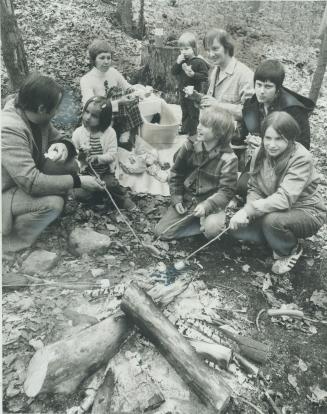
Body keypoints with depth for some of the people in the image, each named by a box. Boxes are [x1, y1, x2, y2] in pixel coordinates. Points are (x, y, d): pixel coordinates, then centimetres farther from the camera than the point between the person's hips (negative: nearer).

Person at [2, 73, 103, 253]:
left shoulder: (36, 116, -9)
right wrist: (78, 181, -28)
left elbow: (56, 137, 6)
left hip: (27, 177, 8)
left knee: (69, 166, -6)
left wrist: (62, 146, -20)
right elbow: (32, 182, -36)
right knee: (53, 203, -28)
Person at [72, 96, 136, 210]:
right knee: (80, 193, -17)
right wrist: (79, 155, -23)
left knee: (110, 184, -29)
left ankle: (123, 198, 2)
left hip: (105, 171, -2)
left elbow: (112, 154, -12)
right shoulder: (78, 133, -4)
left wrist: (98, 158, -29)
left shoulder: (109, 133, -9)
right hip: (86, 172, 2)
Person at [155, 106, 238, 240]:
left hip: (211, 204, -4)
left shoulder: (228, 159, -15)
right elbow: (176, 173, 7)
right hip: (186, 200, 4)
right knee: (161, 231, -6)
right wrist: (176, 199, -1)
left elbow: (226, 191, -14)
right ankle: (202, 224, 5)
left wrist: (206, 206, -29)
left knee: (212, 229, -35)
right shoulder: (189, 146, -5)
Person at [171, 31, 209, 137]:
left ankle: (193, 132, 18)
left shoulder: (199, 62, -15)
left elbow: (204, 77, -18)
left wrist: (193, 74, -29)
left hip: (194, 93, -6)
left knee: (194, 114, 5)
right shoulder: (181, 60, 4)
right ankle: (184, 129, 38)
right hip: (182, 92, 7)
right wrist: (178, 63, -17)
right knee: (185, 113, 22)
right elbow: (173, 72, -1)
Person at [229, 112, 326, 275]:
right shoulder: (260, 153, -7)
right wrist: (246, 212, -26)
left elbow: (284, 198, -35)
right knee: (237, 228, -14)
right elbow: (254, 189, -6)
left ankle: (291, 250, -1)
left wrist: (249, 210, -38)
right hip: (274, 210, 6)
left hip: (306, 212, -5)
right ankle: (280, 240, 10)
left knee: (271, 220, -36)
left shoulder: (301, 159, -26)